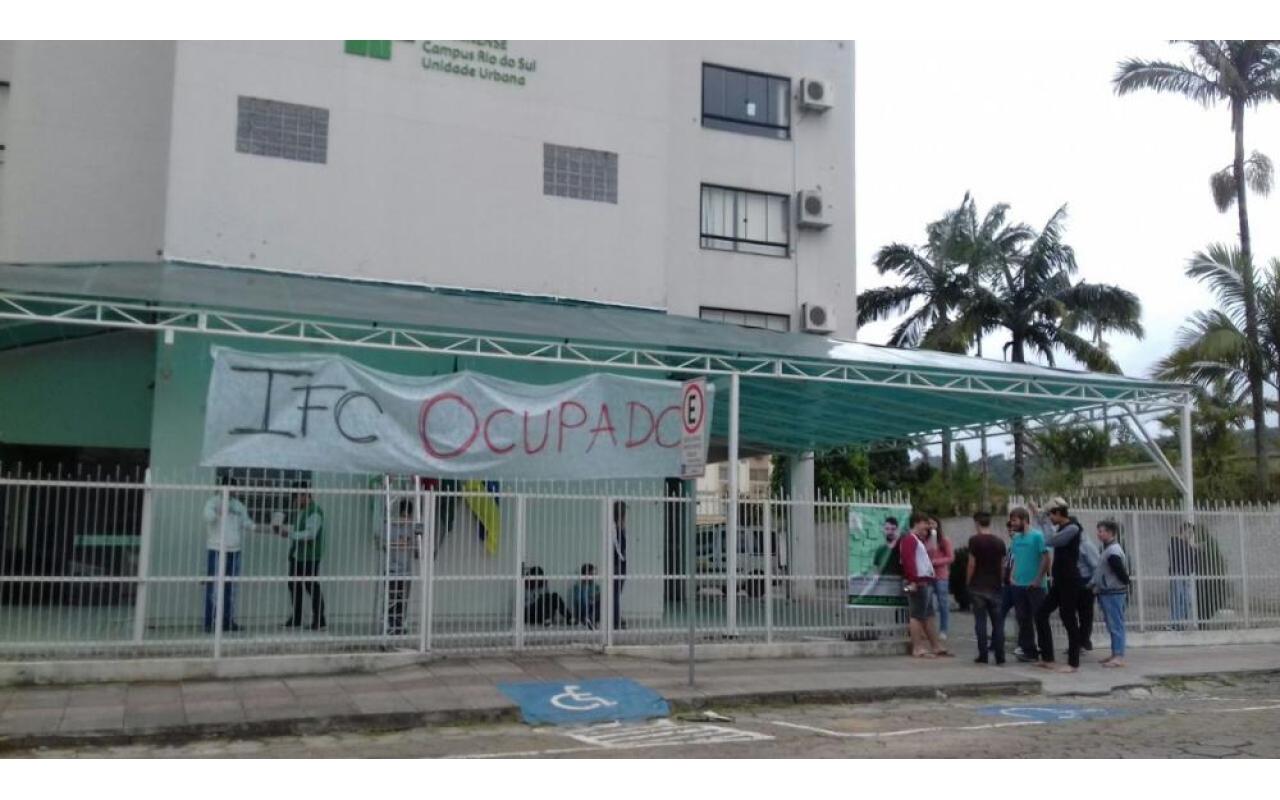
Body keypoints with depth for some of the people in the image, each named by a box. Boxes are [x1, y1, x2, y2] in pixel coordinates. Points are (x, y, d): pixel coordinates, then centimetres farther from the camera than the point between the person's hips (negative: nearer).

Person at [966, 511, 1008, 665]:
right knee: (998, 622, 7)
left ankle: (983, 655, 1)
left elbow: (972, 564, -9)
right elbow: (1002, 566, 9)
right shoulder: (999, 542, 6)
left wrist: (968, 582, 2)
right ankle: (1000, 656, 6)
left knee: (980, 621, 1)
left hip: (978, 587, -4)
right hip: (995, 587, 4)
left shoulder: (974, 540, -7)